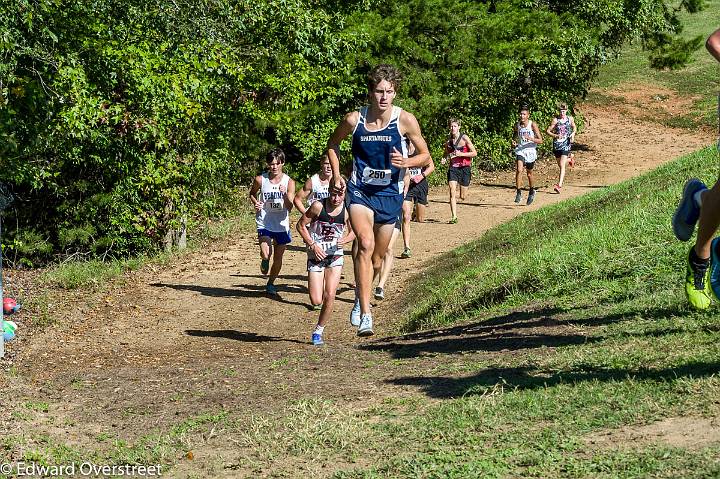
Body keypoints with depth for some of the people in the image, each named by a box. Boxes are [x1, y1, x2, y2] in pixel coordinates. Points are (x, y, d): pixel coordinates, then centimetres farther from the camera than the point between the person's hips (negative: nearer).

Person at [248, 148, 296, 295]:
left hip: (282, 224, 1)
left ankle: (271, 283, 33)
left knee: (278, 257, 10)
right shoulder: (260, 180, -8)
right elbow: (251, 193, 13)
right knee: (266, 254, -20)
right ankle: (265, 261, 18)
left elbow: (289, 207, -12)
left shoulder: (289, 182, -8)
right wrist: (255, 202, -8)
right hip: (264, 222, -1)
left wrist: (285, 195, -31)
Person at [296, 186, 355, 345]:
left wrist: (344, 240, -13)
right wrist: (313, 245, -12)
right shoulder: (318, 206, -13)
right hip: (316, 255, -1)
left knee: (329, 296, -9)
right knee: (316, 301, -7)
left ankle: (319, 331, 10)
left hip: (335, 256, 2)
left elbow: (354, 231, 9)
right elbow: (300, 225, -4)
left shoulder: (347, 209, -6)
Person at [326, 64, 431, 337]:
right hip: (360, 191, -2)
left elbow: (425, 155, 1)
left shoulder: (405, 120, -10)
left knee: (378, 257, 13)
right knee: (366, 245, -25)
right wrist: (336, 175, 2)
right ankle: (365, 314, -28)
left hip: (389, 194, 2)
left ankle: (360, 296, 44)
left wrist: (406, 162, -19)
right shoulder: (354, 120, -9)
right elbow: (333, 144, 12)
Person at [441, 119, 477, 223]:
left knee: (463, 197, 5)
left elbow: (474, 153, -7)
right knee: (452, 193, -14)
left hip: (464, 167, -2)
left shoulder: (464, 138, -7)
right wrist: (444, 159, -1)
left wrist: (461, 154, -18)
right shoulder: (448, 141, 4)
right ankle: (454, 216, -12)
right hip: (453, 168, 2)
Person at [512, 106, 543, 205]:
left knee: (529, 174, 12)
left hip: (530, 151, -2)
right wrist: (514, 142, -3)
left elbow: (540, 140, -11)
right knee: (519, 170, -20)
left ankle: (532, 192, 37)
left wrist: (530, 138, -27)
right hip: (520, 150, 2)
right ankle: (518, 193, -15)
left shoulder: (532, 125, -11)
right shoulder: (517, 125, 0)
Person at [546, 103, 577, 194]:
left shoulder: (570, 119, 2)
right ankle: (569, 159, 53)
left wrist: (573, 134, -1)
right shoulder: (555, 120, -5)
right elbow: (548, 131, -4)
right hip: (557, 144, 2)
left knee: (562, 165, -13)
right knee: (560, 164, 16)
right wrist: (556, 136, -21)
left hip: (566, 143, -1)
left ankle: (559, 185, -17)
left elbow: (574, 128, 20)